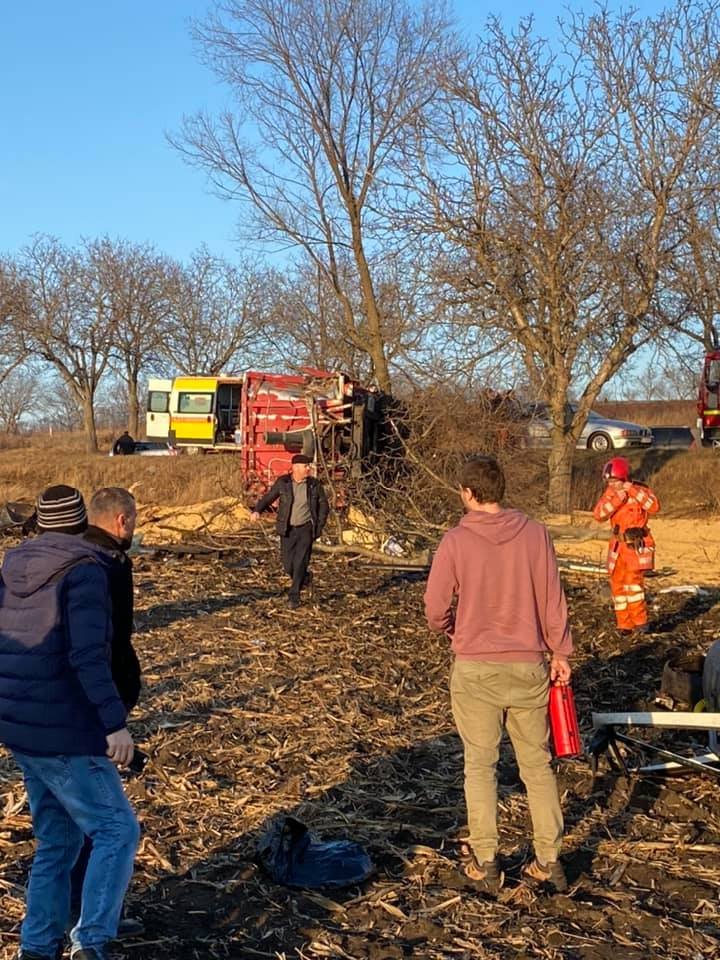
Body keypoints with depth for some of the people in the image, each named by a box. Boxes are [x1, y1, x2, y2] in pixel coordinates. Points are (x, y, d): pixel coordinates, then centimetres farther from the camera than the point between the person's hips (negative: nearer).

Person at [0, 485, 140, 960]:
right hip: (62, 731, -8)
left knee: (58, 837, 17)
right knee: (117, 830, 1)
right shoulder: (85, 570, -14)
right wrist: (116, 723, -23)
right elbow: (88, 655, -24)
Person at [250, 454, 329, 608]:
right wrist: (257, 510, -22)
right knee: (288, 565, 5)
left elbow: (323, 505, 5)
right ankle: (306, 578, 36)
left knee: (300, 563, -8)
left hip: (306, 528, -1)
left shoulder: (314, 484, -3)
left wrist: (319, 526, -2)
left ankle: (294, 597, 0)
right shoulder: (283, 483, -4)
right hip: (287, 530, 1)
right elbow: (268, 497, -4)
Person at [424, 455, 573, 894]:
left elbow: (436, 608, -6)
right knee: (537, 763, 13)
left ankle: (485, 864, 15)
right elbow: (552, 598, -1)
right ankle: (550, 861, 18)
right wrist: (560, 652, 9)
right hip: (529, 665, 2)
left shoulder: (456, 541, -10)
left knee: (480, 764, 10)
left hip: (475, 668, -2)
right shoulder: (535, 534, -5)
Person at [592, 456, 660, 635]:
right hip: (618, 545, 5)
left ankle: (640, 621, -5)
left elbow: (654, 507, -26)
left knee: (633, 581, -17)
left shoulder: (639, 490, -7)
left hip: (637, 545, -5)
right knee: (618, 585, 7)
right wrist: (617, 498, -20)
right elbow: (598, 514, -11)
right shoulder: (610, 493, 4)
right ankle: (625, 624, 16)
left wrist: (633, 491, -28)